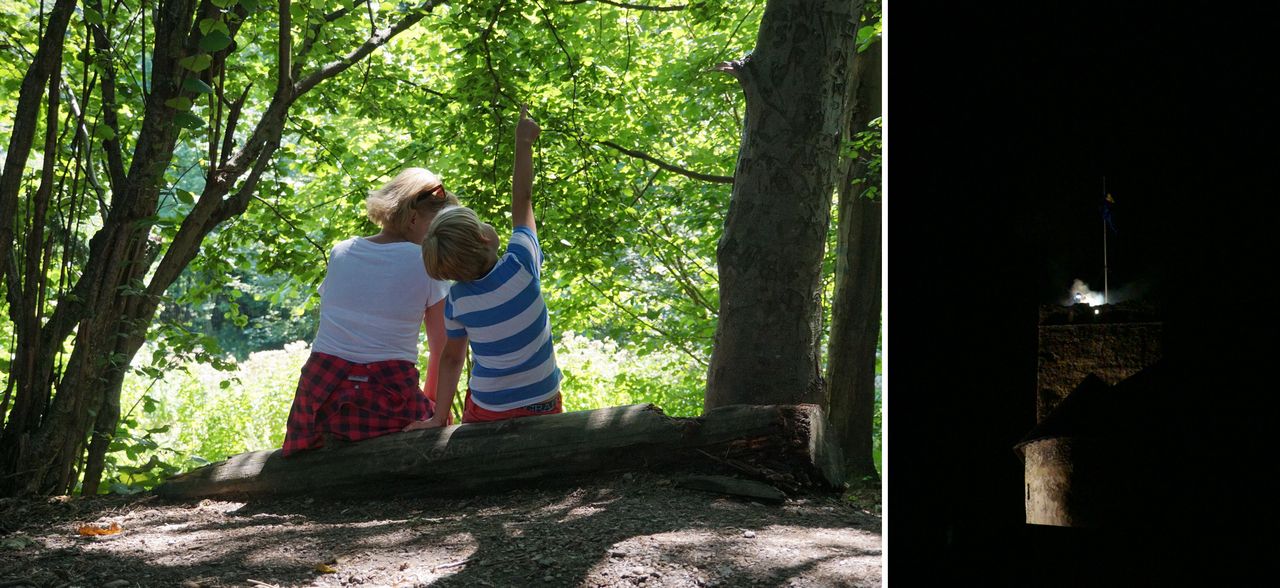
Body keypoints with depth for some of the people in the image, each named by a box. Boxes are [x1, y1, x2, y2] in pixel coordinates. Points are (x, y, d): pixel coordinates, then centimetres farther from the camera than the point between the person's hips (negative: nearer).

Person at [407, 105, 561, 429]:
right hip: (541, 408, -1)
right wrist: (523, 142, 5)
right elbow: (522, 199, -4)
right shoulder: (521, 265, -16)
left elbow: (451, 359, -2)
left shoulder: (456, 299, -8)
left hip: (484, 413, 1)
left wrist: (439, 417, 7)